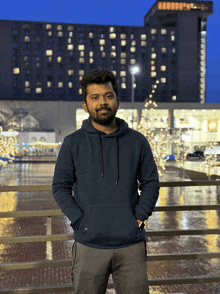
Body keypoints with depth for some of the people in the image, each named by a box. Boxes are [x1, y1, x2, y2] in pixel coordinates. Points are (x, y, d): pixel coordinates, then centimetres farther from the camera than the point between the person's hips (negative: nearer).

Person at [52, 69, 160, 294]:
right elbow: (60, 187, 1)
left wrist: (140, 217, -4)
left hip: (131, 244, 1)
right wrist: (80, 222, -9)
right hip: (89, 245, -1)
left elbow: (151, 183, 9)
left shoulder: (137, 141, 4)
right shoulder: (73, 143, 0)